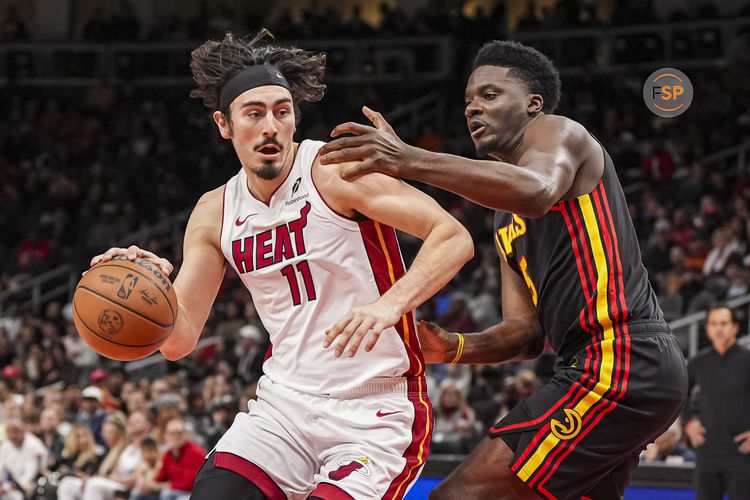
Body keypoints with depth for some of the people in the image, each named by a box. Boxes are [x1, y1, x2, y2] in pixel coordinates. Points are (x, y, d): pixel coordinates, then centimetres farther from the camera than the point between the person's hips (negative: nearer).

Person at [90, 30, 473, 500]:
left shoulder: (336, 170, -11)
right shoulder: (214, 214, 6)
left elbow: (454, 238, -18)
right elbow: (180, 339, 7)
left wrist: (390, 305, -33)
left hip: (378, 413, -5)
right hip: (284, 403, 5)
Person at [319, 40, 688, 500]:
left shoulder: (557, 132, -1)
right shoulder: (507, 222, 27)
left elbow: (536, 191, -26)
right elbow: (529, 332, 21)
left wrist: (410, 160, -36)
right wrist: (456, 349, 1)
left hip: (621, 363, -11)